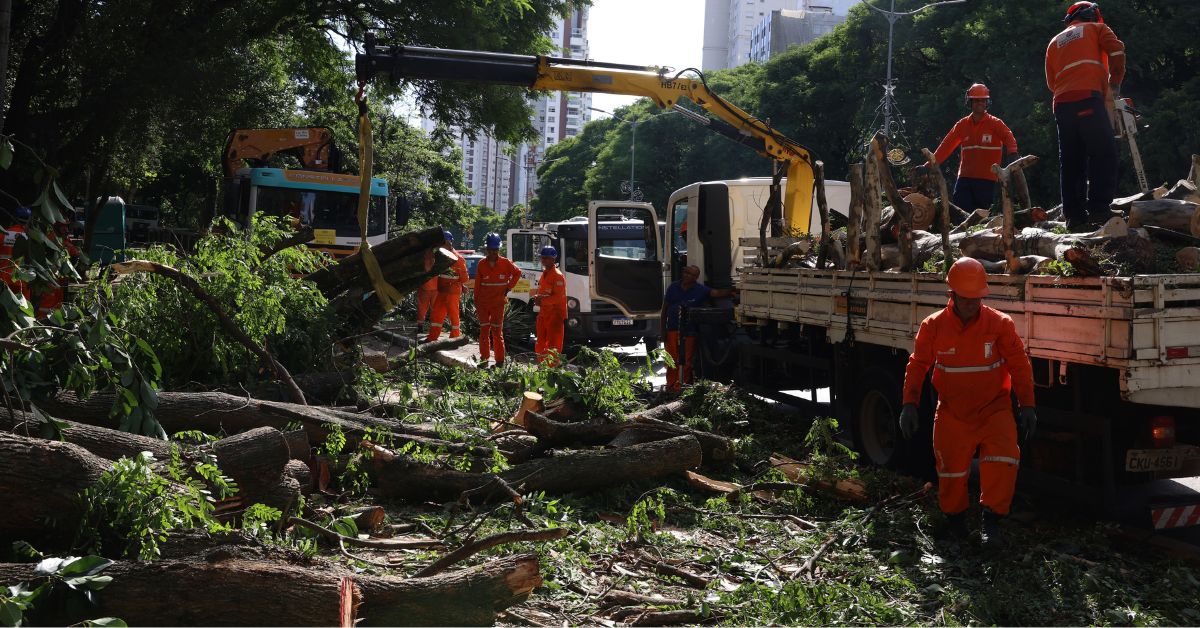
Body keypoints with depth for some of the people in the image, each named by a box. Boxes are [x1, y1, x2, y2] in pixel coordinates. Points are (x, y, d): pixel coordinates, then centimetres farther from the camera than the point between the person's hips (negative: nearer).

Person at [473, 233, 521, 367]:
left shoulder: (505, 263, -3)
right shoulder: (481, 264, 1)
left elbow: (517, 273, 10)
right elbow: (477, 285, 5)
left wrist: (508, 288, 4)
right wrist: (476, 303, 4)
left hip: (498, 303, -2)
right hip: (483, 303, 2)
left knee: (497, 331, 1)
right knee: (484, 330, 5)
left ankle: (500, 360, 5)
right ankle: (484, 358, 13)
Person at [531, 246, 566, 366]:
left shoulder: (557, 276, -12)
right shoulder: (544, 274, 16)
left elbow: (558, 297, -18)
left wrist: (542, 300, -22)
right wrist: (537, 297, 2)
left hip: (555, 314, -9)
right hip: (543, 313, 9)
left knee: (553, 344, -7)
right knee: (541, 342, 13)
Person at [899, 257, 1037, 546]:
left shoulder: (1000, 324, -6)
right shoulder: (933, 326, -4)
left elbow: (1020, 366, -2)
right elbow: (918, 365, 1)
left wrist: (1027, 406, -5)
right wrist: (910, 404, -6)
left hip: (994, 409, -1)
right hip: (951, 414, 1)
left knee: (1003, 460, -20)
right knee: (951, 470, 8)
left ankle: (992, 519, -4)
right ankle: (955, 518, 33)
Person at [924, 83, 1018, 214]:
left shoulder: (995, 123, 1)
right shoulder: (962, 124, 10)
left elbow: (1009, 138, -14)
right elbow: (946, 146, 8)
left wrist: (1012, 153, -36)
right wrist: (929, 165, 2)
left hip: (986, 179, -2)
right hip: (965, 177, 2)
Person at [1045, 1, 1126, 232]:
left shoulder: (1055, 42, 30)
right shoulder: (1096, 28, 18)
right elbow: (1117, 51, 1)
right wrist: (1114, 85, 8)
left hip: (1061, 104, 5)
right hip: (1088, 99, -5)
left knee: (1070, 162, 5)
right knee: (1103, 155, -7)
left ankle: (1075, 216, 0)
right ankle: (1099, 211, -18)